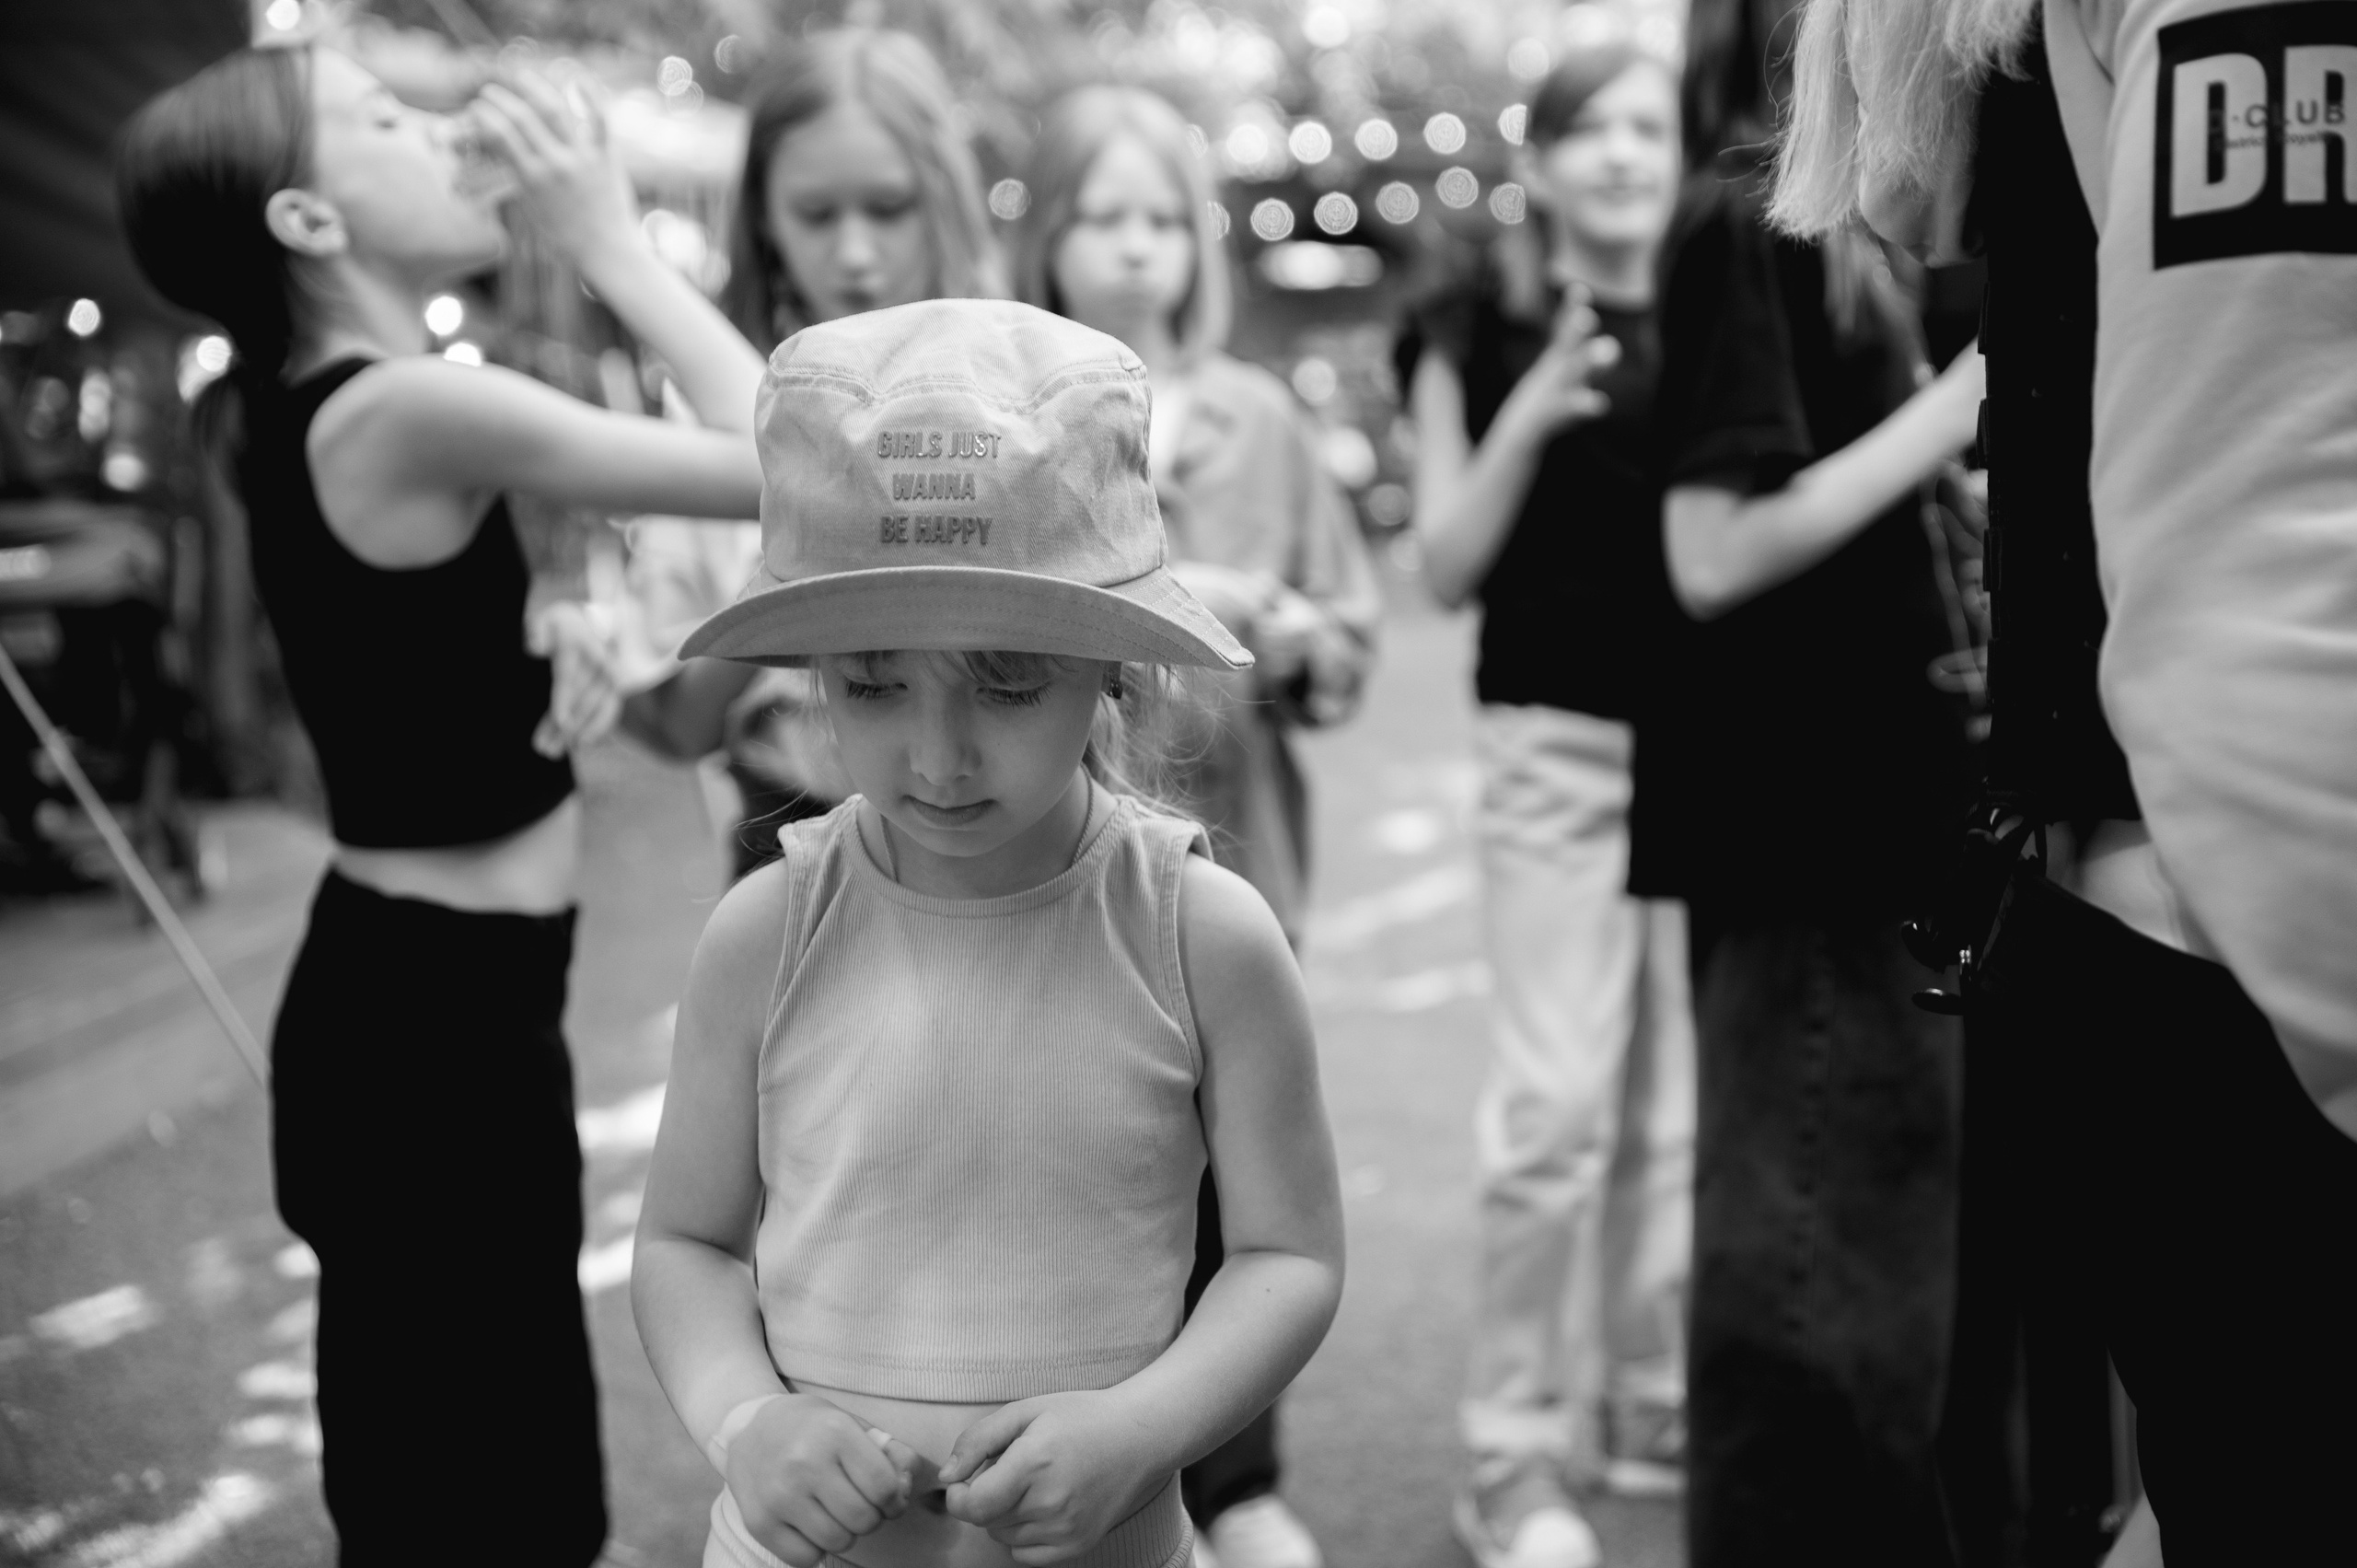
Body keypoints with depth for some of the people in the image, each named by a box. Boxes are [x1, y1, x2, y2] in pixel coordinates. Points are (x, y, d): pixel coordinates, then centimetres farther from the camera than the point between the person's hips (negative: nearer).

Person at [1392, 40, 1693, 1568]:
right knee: (1558, 1107, -8)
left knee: (1684, 1111, 9)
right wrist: (1532, 411, -16)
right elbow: (1448, 565, -3)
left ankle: (1656, 1401, 25)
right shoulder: (1480, 328, 1)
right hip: (1558, 749, -3)